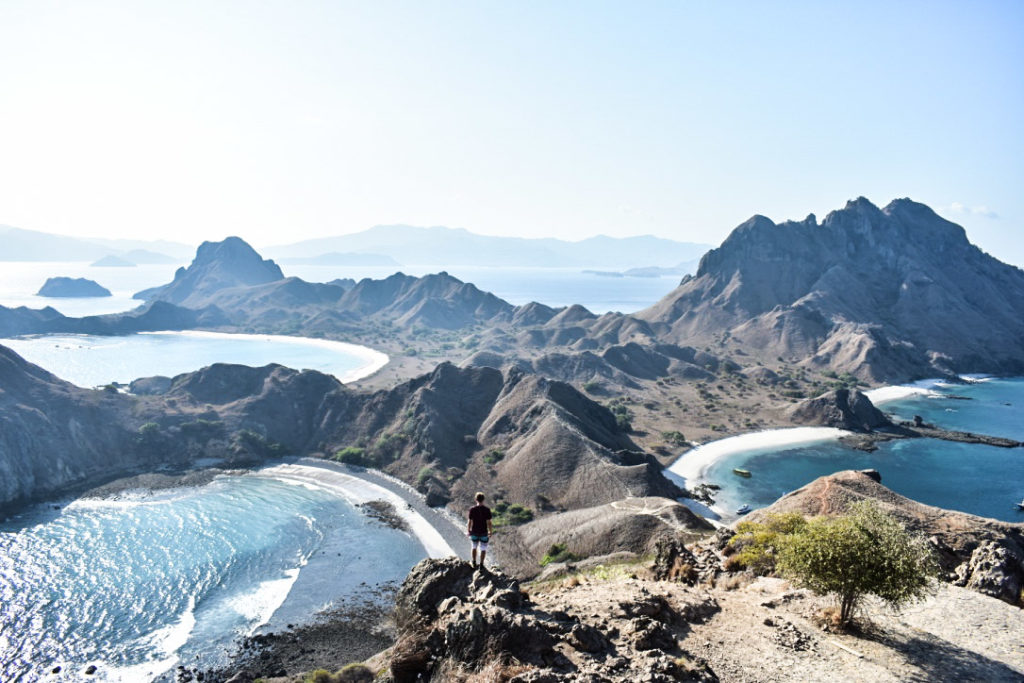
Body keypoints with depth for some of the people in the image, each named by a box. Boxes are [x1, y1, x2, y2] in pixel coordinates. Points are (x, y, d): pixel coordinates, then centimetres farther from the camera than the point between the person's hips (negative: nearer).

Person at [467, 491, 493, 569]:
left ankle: (474, 563, 32)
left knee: (474, 547, 24)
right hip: (484, 532, -1)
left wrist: (469, 531, 6)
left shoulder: (472, 509, -14)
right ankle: (481, 564, 19)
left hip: (474, 532, 1)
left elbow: (470, 522, -9)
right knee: (483, 548, 15)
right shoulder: (487, 509, -17)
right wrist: (490, 532, 1)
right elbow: (488, 522, -13)